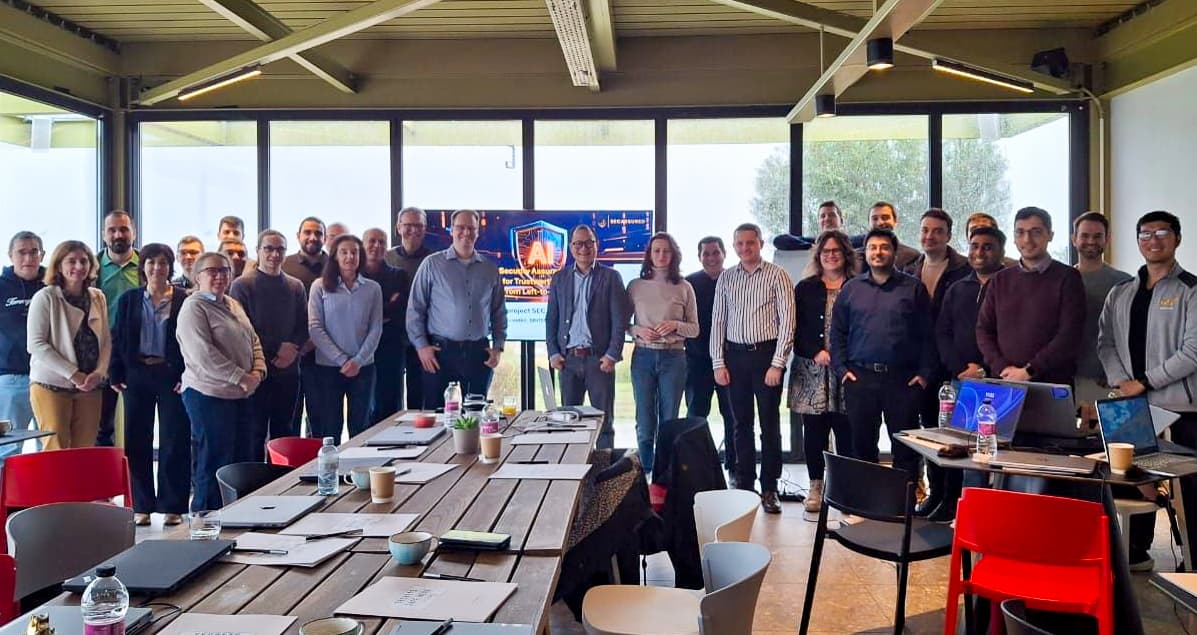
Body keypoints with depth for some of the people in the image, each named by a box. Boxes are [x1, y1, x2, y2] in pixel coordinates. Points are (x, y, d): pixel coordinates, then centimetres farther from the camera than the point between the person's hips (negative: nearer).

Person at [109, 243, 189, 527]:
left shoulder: (184, 301, -1)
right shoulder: (128, 300, 9)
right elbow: (118, 339, 9)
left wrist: (188, 376, -11)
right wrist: (116, 374, 1)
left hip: (172, 376, -3)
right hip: (136, 375, 3)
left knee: (174, 442, 0)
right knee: (136, 442, 6)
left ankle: (172, 507, 8)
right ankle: (141, 506, 16)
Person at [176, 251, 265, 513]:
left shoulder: (234, 305, 17)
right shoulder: (193, 307, -9)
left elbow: (253, 341, 19)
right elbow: (203, 355, -20)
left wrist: (257, 371, 0)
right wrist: (241, 377, -18)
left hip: (241, 395, 9)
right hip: (208, 395, -8)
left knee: (241, 461, 13)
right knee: (214, 465, -2)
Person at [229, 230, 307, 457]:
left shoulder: (296, 287, 11)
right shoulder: (242, 285, -1)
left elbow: (304, 326, 9)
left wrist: (293, 348, -10)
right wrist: (275, 350, -10)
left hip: (288, 370, 4)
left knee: (284, 430, 10)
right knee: (255, 432, 2)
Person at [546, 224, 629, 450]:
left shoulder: (611, 277, 2)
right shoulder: (559, 278, 11)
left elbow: (620, 320, -3)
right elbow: (551, 319, 11)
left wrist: (612, 355, -10)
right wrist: (553, 353, 0)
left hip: (599, 358, -3)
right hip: (568, 358, 3)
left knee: (604, 420, 3)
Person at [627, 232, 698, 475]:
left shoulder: (684, 288, 3)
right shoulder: (635, 286, 4)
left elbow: (694, 329, 6)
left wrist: (676, 325, -12)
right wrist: (638, 330, -11)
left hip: (673, 357, 0)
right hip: (643, 357, 0)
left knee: (669, 421, 5)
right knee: (645, 422, 4)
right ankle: (645, 473, 16)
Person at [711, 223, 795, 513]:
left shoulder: (777, 276, -3)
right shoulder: (726, 278, 9)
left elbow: (787, 322, -7)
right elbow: (718, 322, 10)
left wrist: (777, 364, -12)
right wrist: (718, 363, 3)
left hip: (766, 353, -3)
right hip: (735, 355, 3)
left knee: (770, 425, 2)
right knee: (742, 423, 10)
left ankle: (769, 488, 10)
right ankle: (743, 483, 20)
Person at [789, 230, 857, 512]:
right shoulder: (805, 288, 11)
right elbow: (797, 329, 6)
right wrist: (816, 353, -9)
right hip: (812, 372, 1)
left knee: (846, 431, -2)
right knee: (814, 431, 4)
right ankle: (815, 487, 14)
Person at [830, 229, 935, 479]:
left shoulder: (914, 288, 5)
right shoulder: (851, 289, 11)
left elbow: (926, 334, 2)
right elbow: (838, 332, 10)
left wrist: (924, 372, -5)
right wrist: (841, 368, 0)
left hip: (903, 379, -2)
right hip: (860, 377, 2)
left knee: (906, 445, 2)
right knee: (862, 443, 8)